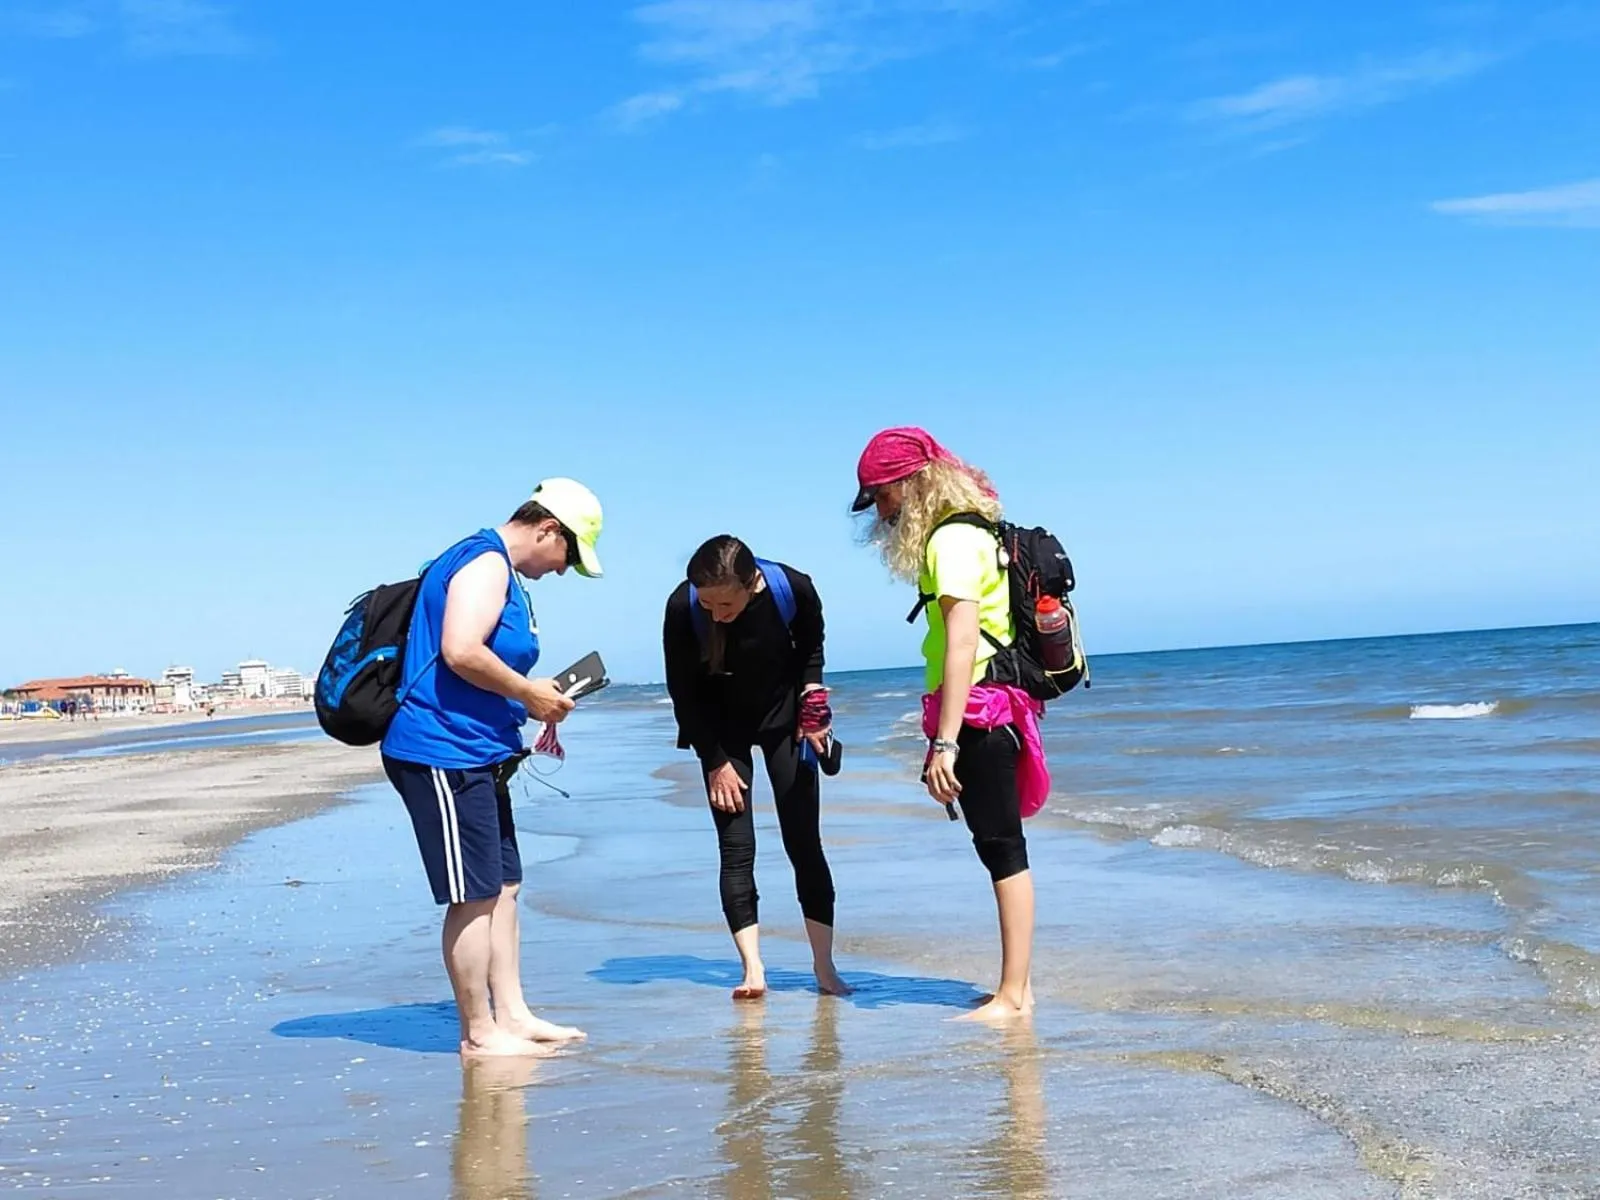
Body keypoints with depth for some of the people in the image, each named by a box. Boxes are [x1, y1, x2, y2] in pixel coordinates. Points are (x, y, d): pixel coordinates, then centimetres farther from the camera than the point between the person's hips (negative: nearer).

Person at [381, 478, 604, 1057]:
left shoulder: (500, 572, 20)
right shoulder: (486, 561, -13)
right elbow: (460, 652, -26)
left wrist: (532, 707, 12)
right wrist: (528, 693, -15)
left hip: (477, 757, 11)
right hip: (443, 754, -11)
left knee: (502, 887, 14)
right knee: (475, 896, -5)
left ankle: (511, 1015, 21)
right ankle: (478, 1033, 3)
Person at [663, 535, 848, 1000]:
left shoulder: (794, 589, -25)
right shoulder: (682, 608, -27)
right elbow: (683, 691, -14)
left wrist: (811, 693, -12)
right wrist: (715, 761, -11)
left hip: (784, 718, 1)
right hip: (722, 730, 0)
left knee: (805, 844, -1)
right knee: (736, 849, -9)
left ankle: (825, 967, 6)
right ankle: (753, 970, -6)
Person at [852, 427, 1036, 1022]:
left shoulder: (952, 539, -13)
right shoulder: (965, 533, 17)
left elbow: (962, 645, -22)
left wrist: (946, 743, -25)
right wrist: (942, 735, 23)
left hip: (976, 712, -10)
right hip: (988, 713, 10)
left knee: (1002, 847, -6)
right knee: (1001, 846, 13)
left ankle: (1013, 996, -1)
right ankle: (1018, 986, 20)